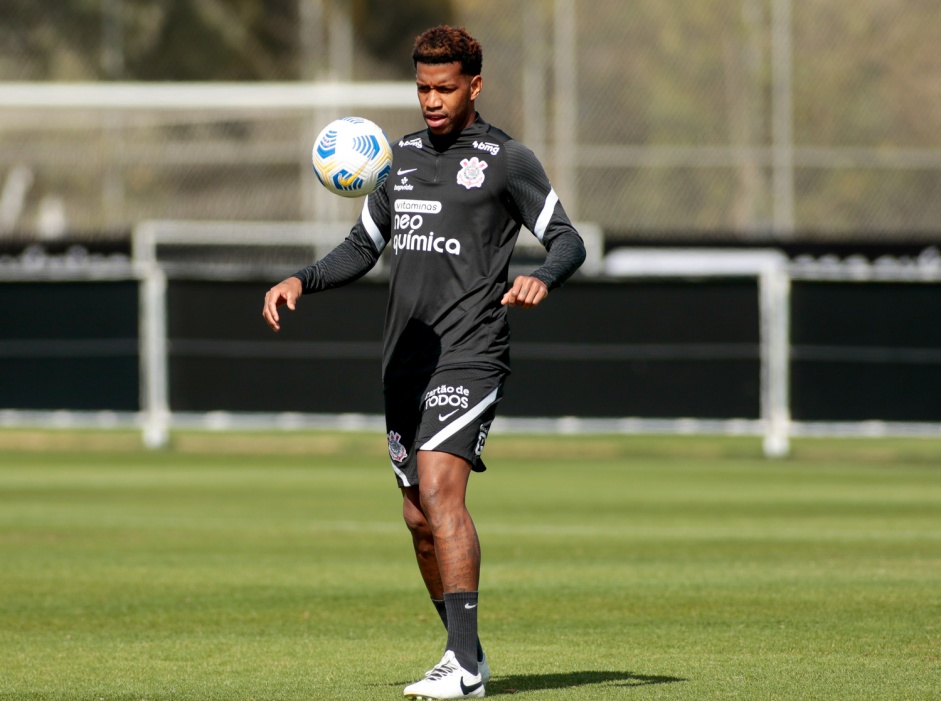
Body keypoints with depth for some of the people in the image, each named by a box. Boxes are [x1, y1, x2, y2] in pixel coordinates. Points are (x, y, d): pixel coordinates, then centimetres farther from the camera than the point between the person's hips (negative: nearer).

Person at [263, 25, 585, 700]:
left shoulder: (507, 159, -1)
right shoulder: (402, 157, 16)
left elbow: (568, 240, -4)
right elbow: (363, 247, 22)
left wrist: (542, 278, -26)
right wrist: (301, 282, 5)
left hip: (470, 357, -7)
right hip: (407, 360, 7)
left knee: (440, 491, -22)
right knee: (420, 518, 9)